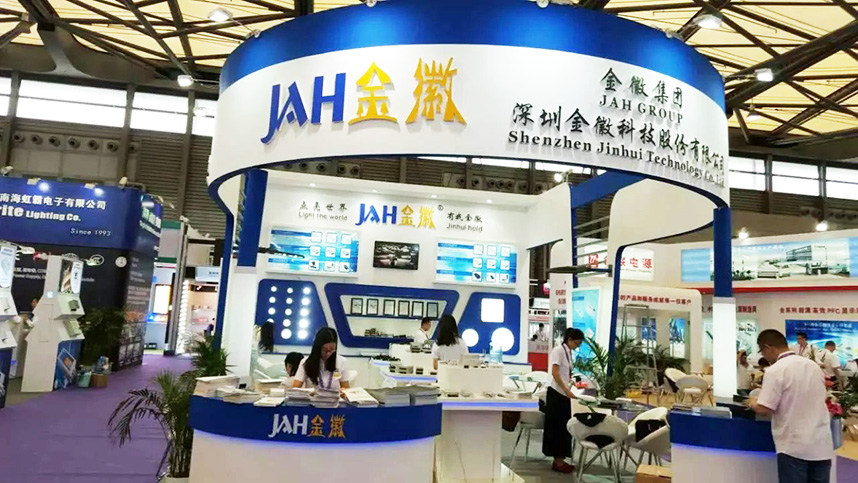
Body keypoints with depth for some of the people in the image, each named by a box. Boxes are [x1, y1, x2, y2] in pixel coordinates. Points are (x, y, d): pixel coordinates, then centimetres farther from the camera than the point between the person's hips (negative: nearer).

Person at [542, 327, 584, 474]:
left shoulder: (569, 353, 12)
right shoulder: (558, 350, -12)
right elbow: (554, 373, -19)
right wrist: (566, 390, -20)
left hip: (564, 394, 8)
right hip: (556, 393, -8)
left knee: (564, 426, 9)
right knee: (557, 427, -2)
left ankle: (560, 459, 16)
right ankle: (557, 461, 5)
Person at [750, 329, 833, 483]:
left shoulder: (775, 370, -14)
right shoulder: (813, 366, 9)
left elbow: (764, 409, -17)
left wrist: (753, 404, 3)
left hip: (794, 447, -6)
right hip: (822, 445, 6)